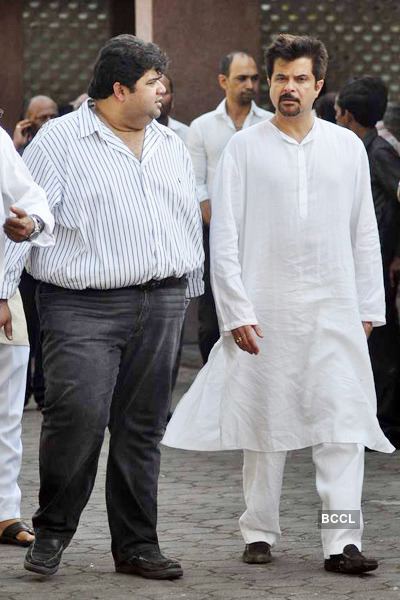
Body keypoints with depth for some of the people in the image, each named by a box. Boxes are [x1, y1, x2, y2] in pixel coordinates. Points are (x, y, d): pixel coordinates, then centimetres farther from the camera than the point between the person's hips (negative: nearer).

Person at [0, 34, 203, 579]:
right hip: (83, 307, -5)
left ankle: (137, 545, 14)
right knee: (78, 416, -17)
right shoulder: (60, 140, -2)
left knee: (142, 429, 6)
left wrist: (186, 291, 22)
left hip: (160, 306, 5)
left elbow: (192, 221, 24)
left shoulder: (172, 146, 16)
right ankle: (52, 532, 2)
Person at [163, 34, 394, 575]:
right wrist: (236, 313, -6)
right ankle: (260, 531, 19)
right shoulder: (245, 149, 2)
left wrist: (369, 306, 8)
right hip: (265, 310, -1)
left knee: (344, 427, -8)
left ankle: (342, 541, -9)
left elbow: (365, 233, 12)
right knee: (265, 426, 6)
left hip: (334, 309, 1)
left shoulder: (347, 147, 8)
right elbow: (224, 238, 0)